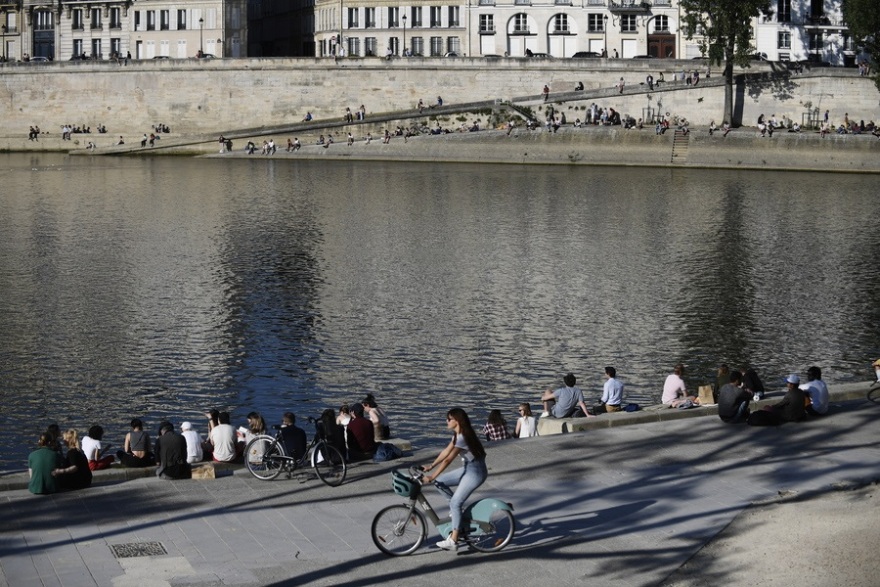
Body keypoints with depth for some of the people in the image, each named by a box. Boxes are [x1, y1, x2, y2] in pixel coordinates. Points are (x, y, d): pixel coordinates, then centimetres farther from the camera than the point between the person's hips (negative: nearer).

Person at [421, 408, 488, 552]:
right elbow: (445, 452, 13)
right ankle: (457, 508, 14)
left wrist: (431, 477, -24)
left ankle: (453, 541, -7)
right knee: (440, 481, 4)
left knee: (455, 503, -10)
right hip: (467, 469, 9)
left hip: (475, 472, -9)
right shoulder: (457, 435, 6)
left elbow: (447, 460, -26)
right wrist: (430, 467, 10)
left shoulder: (462, 438, -24)